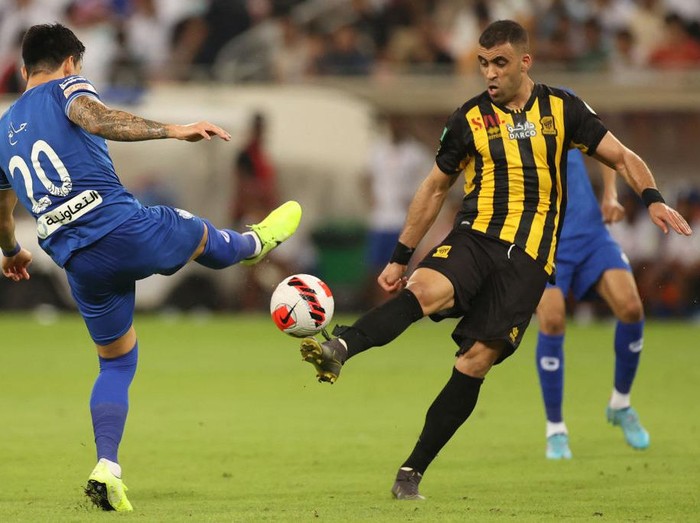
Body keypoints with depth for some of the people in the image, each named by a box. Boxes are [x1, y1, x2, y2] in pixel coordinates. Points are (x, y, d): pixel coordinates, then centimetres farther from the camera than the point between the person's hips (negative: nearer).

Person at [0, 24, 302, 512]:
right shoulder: (66, 88, 3)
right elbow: (94, 118, -22)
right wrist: (172, 130, -27)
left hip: (80, 264, 5)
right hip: (125, 228, -5)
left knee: (116, 361, 18)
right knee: (200, 234, 27)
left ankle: (107, 466, 1)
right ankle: (253, 243, 59)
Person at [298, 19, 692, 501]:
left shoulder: (561, 108, 8)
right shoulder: (471, 118, 9)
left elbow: (622, 157, 11)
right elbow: (435, 188, 17)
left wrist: (652, 198, -9)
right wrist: (401, 258, 16)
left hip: (529, 256, 0)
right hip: (475, 236, 0)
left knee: (478, 358, -10)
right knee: (426, 289, -33)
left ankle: (413, 472, -5)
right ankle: (340, 349, -53)